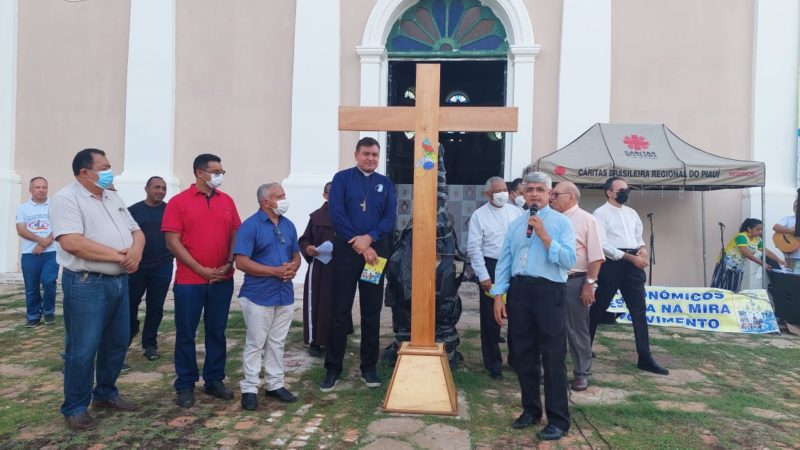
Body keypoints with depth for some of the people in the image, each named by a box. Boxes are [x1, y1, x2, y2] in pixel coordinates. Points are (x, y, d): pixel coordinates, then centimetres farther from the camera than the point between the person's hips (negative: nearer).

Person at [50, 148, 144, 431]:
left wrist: (136, 250, -9)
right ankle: (75, 407, 15)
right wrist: (117, 255, -18)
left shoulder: (113, 199, 15)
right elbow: (72, 243, -23)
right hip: (86, 284, -8)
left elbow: (136, 231, 15)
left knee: (117, 343, 15)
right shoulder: (67, 199, -10)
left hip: (119, 281, 8)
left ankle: (105, 394, 31)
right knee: (82, 349, 0)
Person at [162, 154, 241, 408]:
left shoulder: (227, 201, 7)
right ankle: (185, 385, 19)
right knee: (186, 334, 6)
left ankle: (214, 380, 24)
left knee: (217, 332, 11)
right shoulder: (179, 202, -4)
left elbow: (235, 234, 10)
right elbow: (173, 242, -9)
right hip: (189, 280, -3)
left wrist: (229, 264, -4)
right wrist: (201, 269, -13)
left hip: (222, 280, 4)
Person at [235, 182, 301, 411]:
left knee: (277, 343, 14)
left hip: (285, 294, 6)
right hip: (258, 296, -6)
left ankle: (275, 384, 24)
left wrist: (293, 267, -7)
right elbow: (241, 262, -16)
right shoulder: (250, 225, -10)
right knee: (255, 344, 3)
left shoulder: (288, 225, 10)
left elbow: (296, 254, 18)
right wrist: (276, 271, -19)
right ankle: (249, 388, 14)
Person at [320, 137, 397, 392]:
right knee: (339, 312, 1)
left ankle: (369, 368, 19)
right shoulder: (342, 179, 2)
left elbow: (391, 217, 0)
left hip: (375, 252, 3)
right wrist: (359, 244, -12)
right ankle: (333, 368, 12)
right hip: (346, 251, -2)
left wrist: (369, 238, -16)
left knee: (372, 312, 8)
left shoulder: (385, 184, 11)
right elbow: (336, 214, -8)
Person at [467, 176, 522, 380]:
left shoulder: (516, 212, 7)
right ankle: (493, 363, 21)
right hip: (491, 268, -3)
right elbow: (474, 248, -6)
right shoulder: (479, 215, -3)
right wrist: (484, 276, -11)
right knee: (491, 317, 5)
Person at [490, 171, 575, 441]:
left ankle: (558, 419, 12)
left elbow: (569, 261, -11)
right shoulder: (515, 225, 14)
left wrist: (544, 236, -16)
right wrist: (498, 295, 3)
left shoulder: (561, 222, 1)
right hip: (518, 290, 5)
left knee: (553, 357, 0)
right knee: (523, 354, 12)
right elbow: (504, 261, 10)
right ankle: (530, 409, 28)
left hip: (549, 291, -4)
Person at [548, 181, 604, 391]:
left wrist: (589, 284, -14)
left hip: (574, 281, -5)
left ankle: (582, 373, 21)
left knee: (577, 330, 6)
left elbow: (596, 256, -9)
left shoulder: (586, 220, -6)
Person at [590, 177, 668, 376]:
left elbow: (638, 236, 23)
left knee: (639, 311, 4)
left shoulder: (631, 213, 16)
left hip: (632, 264, 6)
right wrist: (630, 257, -16)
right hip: (612, 264, -6)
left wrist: (643, 248, -1)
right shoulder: (601, 213, -5)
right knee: (598, 309, 5)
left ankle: (645, 358, 10)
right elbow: (603, 245, -14)